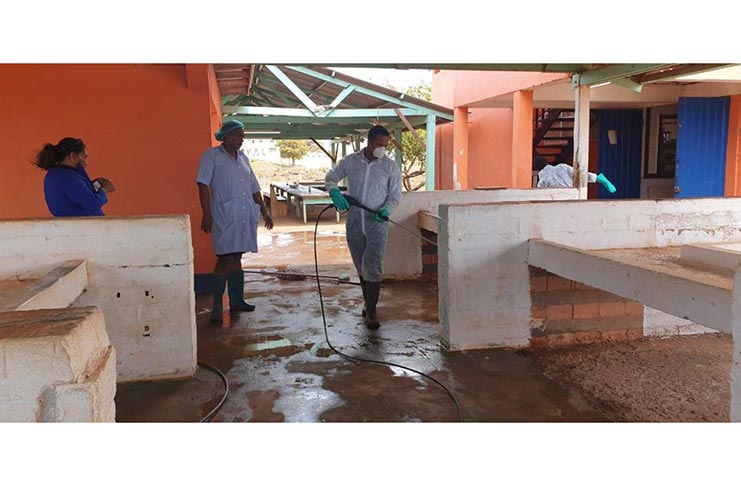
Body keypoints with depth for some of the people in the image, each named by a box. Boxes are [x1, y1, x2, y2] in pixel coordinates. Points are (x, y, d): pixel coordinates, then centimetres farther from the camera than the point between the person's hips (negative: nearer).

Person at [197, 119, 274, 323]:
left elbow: (254, 188, 21)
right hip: (225, 216, -6)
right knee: (224, 259, -10)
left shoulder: (243, 158, 17)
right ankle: (217, 306, -6)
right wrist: (207, 214, -16)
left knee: (236, 258, 11)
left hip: (246, 216, 6)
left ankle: (236, 300, 19)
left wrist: (265, 212, 19)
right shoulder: (211, 156, 0)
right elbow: (204, 185, -8)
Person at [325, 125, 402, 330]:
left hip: (377, 223, -2)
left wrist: (386, 210, -18)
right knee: (361, 267, 13)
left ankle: (371, 311, -1)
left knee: (373, 267, -9)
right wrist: (334, 192, -11)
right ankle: (368, 303, 31)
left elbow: (395, 195, 2)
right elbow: (330, 177, 12)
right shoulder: (350, 161, 2)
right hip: (354, 222, 2)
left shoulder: (391, 167, -2)